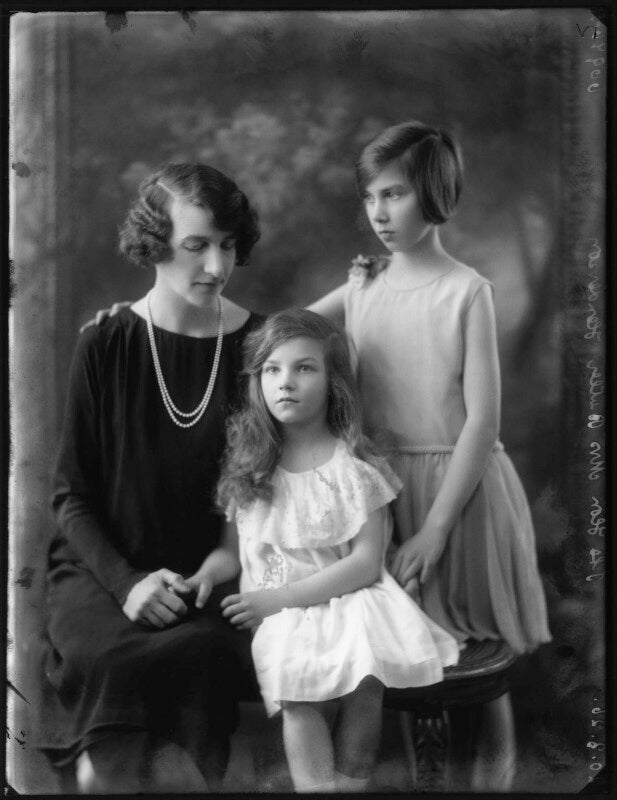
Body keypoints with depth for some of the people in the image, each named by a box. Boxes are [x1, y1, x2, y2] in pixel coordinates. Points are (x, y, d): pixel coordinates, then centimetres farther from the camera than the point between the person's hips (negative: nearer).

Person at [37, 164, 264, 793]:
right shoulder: (105, 346, -1)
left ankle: (108, 763, -8)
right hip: (104, 566, 0)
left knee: (194, 654, -30)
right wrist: (126, 580, -14)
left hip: (210, 574, 1)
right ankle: (173, 771, -8)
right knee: (109, 658, -31)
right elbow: (71, 495, 2)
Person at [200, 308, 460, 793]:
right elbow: (233, 550, 13)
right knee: (299, 689, -29)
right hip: (276, 613, 1)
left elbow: (366, 562, -7)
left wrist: (280, 596, -14)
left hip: (345, 596, -1)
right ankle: (316, 784, -18)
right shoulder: (247, 465, 9)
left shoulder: (353, 467, -1)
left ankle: (351, 779, -12)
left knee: (366, 679, -30)